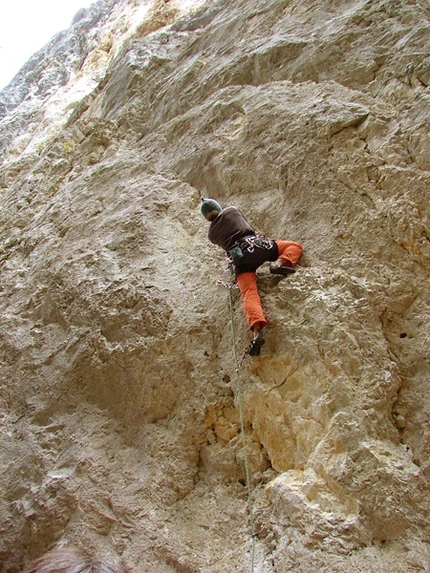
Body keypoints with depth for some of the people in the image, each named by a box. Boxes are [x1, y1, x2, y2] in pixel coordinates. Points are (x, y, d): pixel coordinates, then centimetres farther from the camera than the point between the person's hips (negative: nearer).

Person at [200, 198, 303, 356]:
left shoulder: (212, 234, 22)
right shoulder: (232, 210, 22)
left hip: (238, 259, 1)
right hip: (254, 245, 0)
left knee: (249, 295, -15)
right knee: (295, 246, 14)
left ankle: (257, 331, -40)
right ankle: (278, 263, -17)